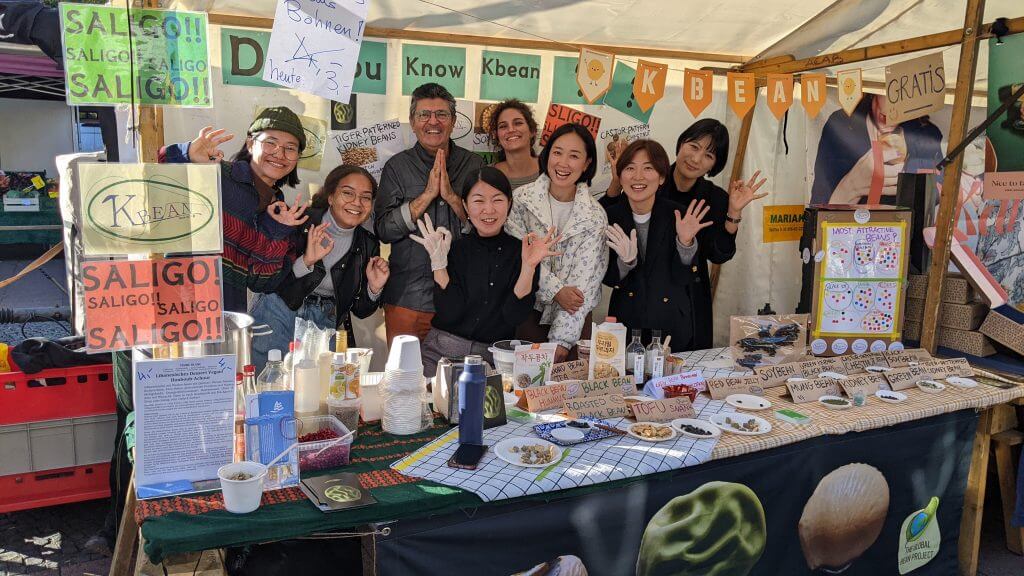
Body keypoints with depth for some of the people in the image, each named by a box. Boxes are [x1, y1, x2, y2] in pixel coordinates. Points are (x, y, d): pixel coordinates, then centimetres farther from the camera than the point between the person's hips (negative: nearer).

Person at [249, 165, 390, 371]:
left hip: (325, 326, 3)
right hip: (278, 317, -3)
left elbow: (360, 310, 7)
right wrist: (306, 261, -27)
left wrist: (374, 289, -13)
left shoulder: (368, 245, 0)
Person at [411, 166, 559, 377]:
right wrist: (438, 261, -14)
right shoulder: (454, 249, 2)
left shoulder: (522, 251, 1)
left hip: (494, 359, 0)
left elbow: (513, 317, -8)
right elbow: (449, 314, -7)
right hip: (440, 353, 0)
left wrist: (529, 266, -18)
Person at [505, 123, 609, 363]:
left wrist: (561, 341, -18)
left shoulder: (595, 216, -6)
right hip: (527, 312, 0)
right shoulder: (521, 199, -4)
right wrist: (556, 290, -18)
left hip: (573, 318, 0)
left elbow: (584, 283, -11)